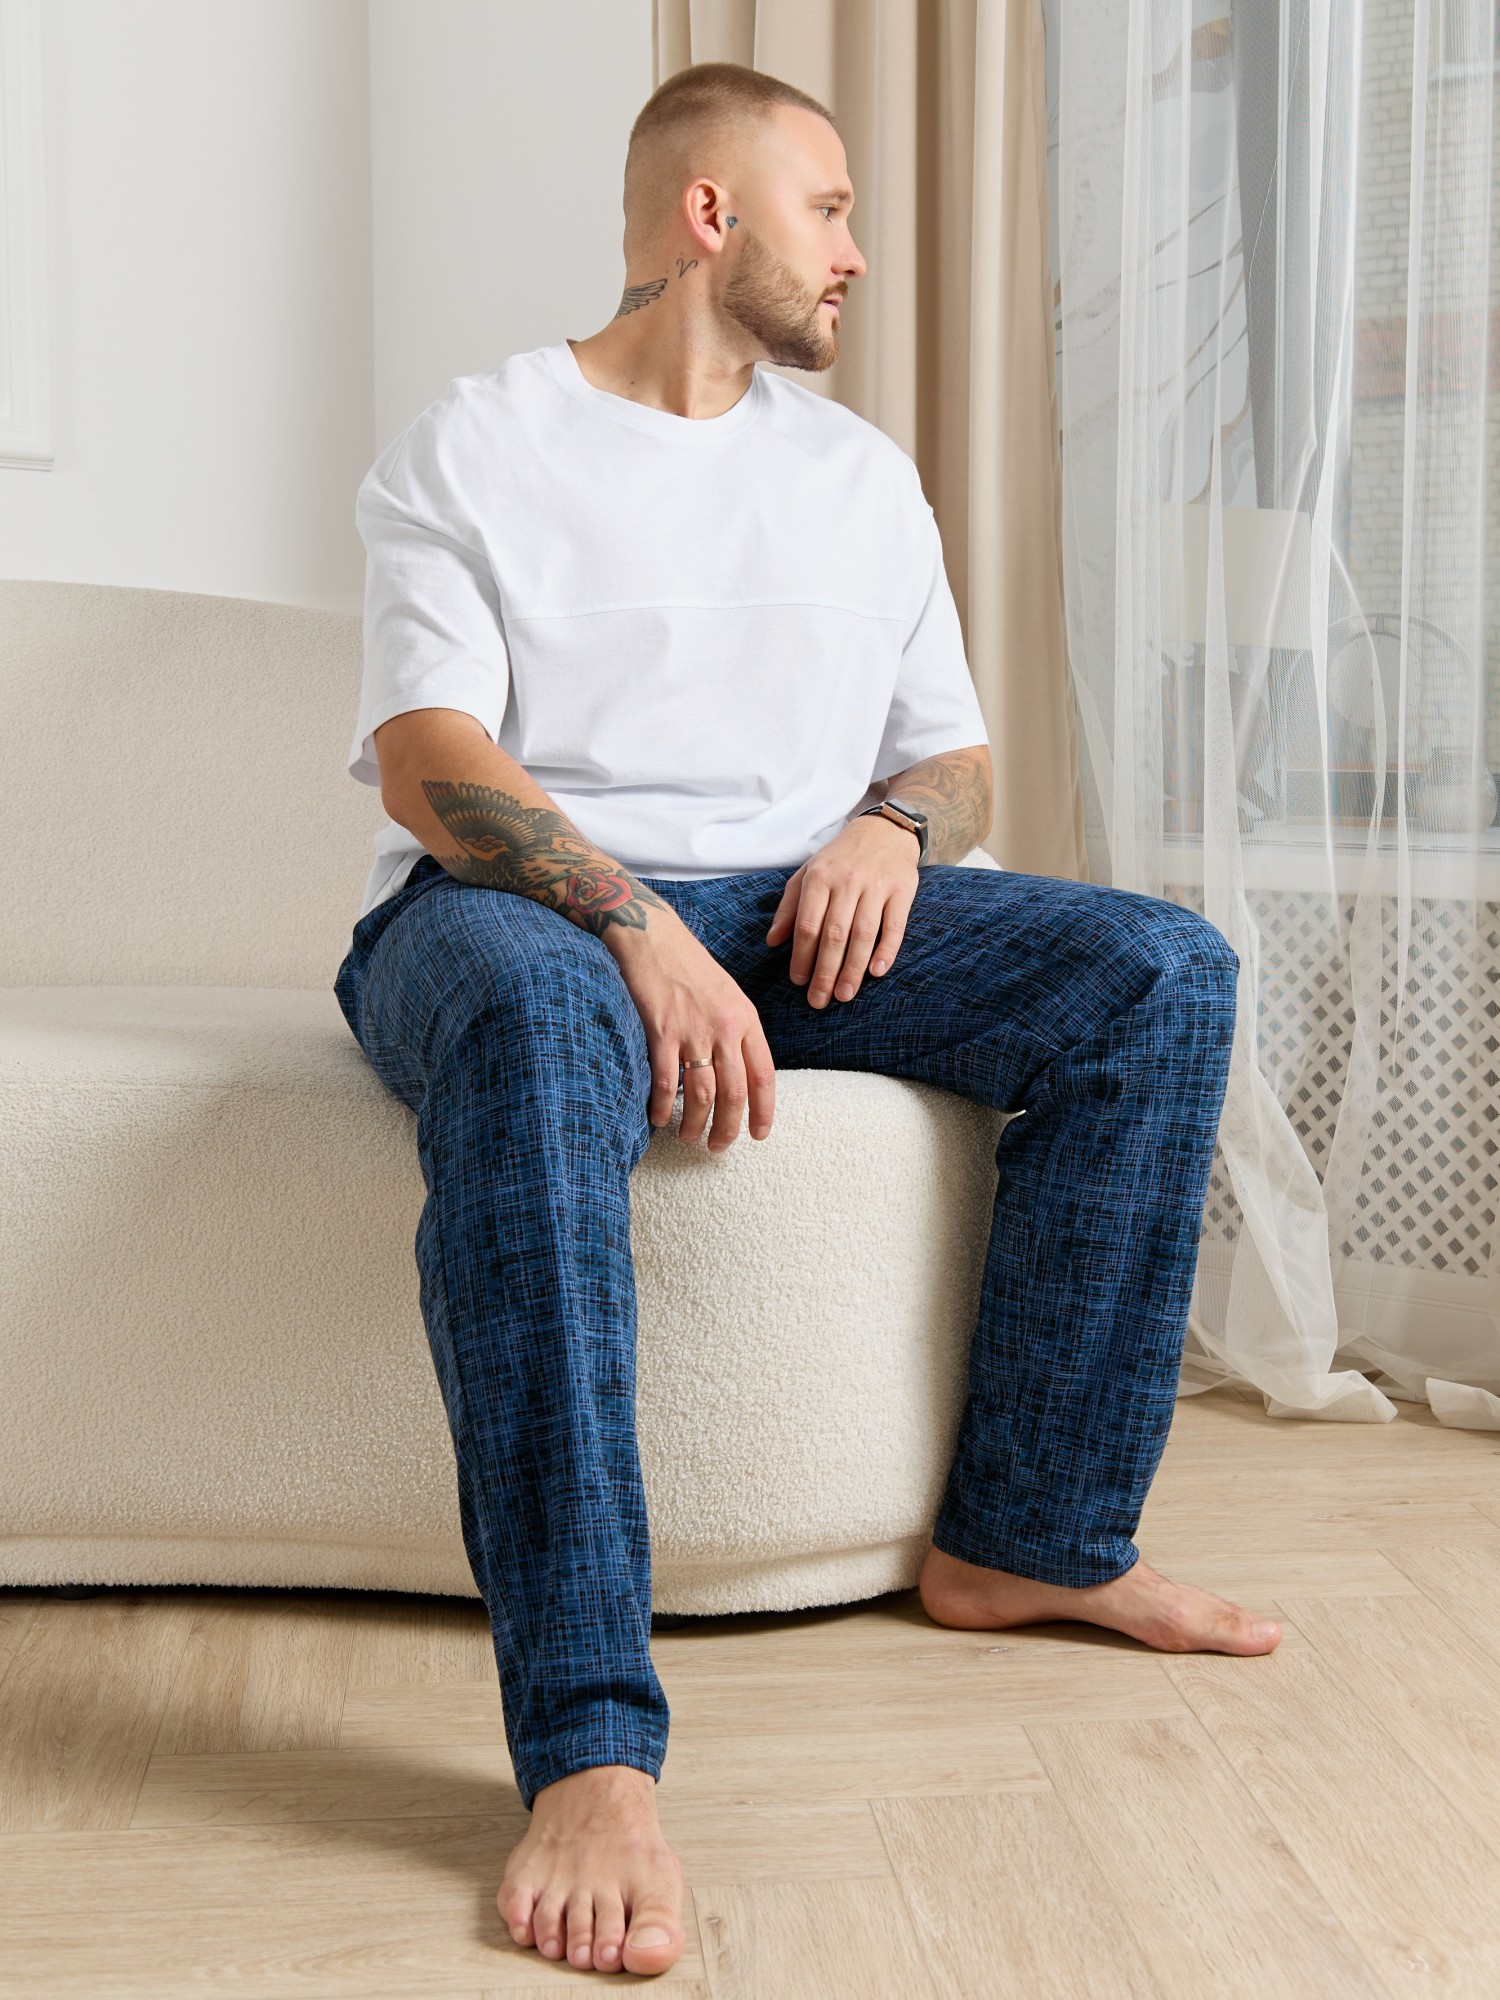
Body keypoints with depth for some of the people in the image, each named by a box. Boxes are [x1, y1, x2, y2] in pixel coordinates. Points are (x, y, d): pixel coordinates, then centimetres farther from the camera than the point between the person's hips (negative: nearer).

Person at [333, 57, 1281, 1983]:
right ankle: (589, 1748, -43)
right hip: (516, 902, -5)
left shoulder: (861, 470, 20)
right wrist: (637, 920, -26)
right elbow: (431, 762, -10)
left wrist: (896, 826, -5)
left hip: (800, 905, 5)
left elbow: (956, 752, 20)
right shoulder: (471, 447, 4)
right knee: (535, 1025, -41)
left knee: (1163, 973, -13)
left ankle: (1033, 1537, -8)